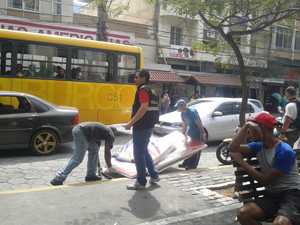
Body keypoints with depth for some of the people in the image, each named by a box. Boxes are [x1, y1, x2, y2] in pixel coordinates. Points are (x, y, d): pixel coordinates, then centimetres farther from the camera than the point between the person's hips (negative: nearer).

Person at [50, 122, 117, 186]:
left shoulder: (102, 130, 33)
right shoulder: (110, 134, 10)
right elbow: (107, 153, 3)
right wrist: (110, 167, 14)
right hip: (81, 133, -10)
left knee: (94, 149, 21)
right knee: (77, 159, -5)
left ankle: (91, 175, 24)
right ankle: (58, 180, -3)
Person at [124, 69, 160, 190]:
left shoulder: (143, 90, -13)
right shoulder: (152, 90, 17)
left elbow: (144, 107, -27)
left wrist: (131, 122, -28)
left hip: (141, 127, -10)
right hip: (149, 126, 10)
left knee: (139, 154, -2)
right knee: (144, 152, 21)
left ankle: (141, 182, 7)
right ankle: (154, 176, 27)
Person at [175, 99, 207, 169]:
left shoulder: (192, 111, -23)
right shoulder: (182, 114, 1)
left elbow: (199, 123, -21)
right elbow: (184, 125, 11)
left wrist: (203, 134, -20)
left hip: (197, 131, -8)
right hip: (190, 131, 8)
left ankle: (193, 165, -1)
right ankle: (186, 163, 17)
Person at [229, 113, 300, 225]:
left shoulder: (285, 151, -13)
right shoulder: (258, 147, 9)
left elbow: (265, 180, -11)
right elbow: (233, 147, -6)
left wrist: (241, 161, -7)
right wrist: (246, 125, -9)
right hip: (271, 195, 6)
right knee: (243, 213, -21)